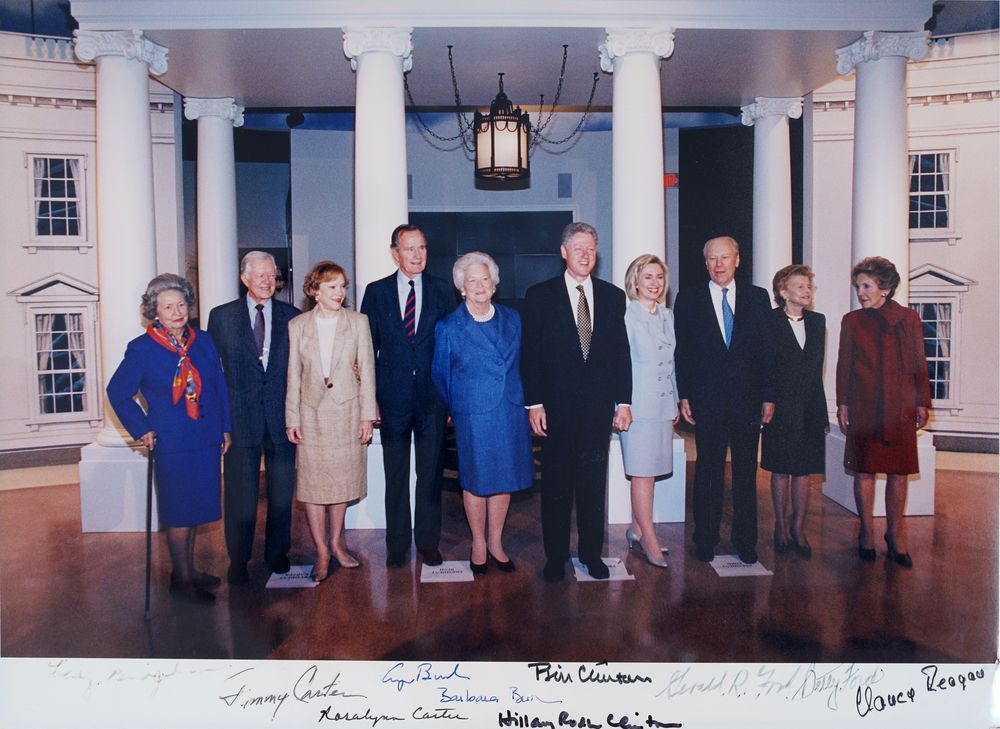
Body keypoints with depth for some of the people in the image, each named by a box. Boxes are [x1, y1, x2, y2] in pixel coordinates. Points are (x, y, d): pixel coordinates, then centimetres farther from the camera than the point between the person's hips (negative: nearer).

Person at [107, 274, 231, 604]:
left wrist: (225, 427, 8)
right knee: (179, 513, 4)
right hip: (171, 444, -5)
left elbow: (219, 387, 10)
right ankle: (180, 580, 18)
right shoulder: (142, 349, -8)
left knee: (196, 509, 15)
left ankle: (189, 569, 31)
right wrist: (142, 430, -2)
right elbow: (117, 392, 1)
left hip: (207, 440, 5)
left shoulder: (203, 341, 4)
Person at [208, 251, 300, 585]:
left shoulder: (292, 316, 5)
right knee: (240, 493, 5)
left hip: (281, 416, 1)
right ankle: (238, 559, 20)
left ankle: (277, 552, 28)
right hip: (240, 416, -1)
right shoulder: (222, 317, 3)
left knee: (281, 491, 11)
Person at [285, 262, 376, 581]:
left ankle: (336, 542, 27)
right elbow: (293, 376, 4)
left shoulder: (358, 322, 2)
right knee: (312, 483, 2)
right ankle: (321, 552, 14)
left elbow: (367, 370, 1)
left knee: (342, 480, 9)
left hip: (347, 412, 0)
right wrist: (292, 419, 0)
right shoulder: (297, 325, 3)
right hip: (312, 414, 0)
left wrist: (367, 415, -3)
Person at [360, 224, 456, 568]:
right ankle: (397, 546, 22)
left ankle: (428, 542, 23)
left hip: (432, 398, 0)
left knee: (430, 474, 8)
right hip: (393, 397, 0)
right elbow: (367, 345, 4)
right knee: (396, 476, 9)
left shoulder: (442, 291, 4)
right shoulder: (376, 292, 4)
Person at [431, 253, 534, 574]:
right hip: (473, 417, -3)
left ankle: (496, 543, 26)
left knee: (504, 479, 10)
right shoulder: (448, 327, -4)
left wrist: (520, 399, 14)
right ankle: (479, 544, 25)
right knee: (476, 481, 6)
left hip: (510, 414, 3)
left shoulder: (512, 320, 7)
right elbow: (440, 375, 5)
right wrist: (453, 409, 11)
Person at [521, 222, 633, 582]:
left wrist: (623, 401, 2)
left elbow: (621, 352, 7)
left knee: (594, 485, 12)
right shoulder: (540, 296, 0)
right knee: (556, 485, 7)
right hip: (557, 407, -2)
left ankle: (591, 552, 26)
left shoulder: (612, 296, 8)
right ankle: (555, 556, 20)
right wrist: (534, 403, -8)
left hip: (599, 407, 2)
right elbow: (530, 353, -3)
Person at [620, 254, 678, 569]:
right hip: (638, 404, -7)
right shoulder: (625, 317, -8)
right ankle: (650, 541, 3)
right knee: (643, 473, -4)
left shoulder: (667, 316, 14)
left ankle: (636, 531, 22)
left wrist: (675, 402, 18)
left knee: (649, 470, 10)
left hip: (663, 404, 7)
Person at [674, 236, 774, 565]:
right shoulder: (688, 300, 4)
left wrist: (769, 396, 1)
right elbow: (682, 352, 3)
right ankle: (706, 540, 17)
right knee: (708, 473, 6)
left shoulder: (758, 298, 7)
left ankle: (745, 541, 20)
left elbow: (767, 349, 6)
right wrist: (684, 396, -3)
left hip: (749, 401, 1)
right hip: (707, 400, -1)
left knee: (747, 473, 9)